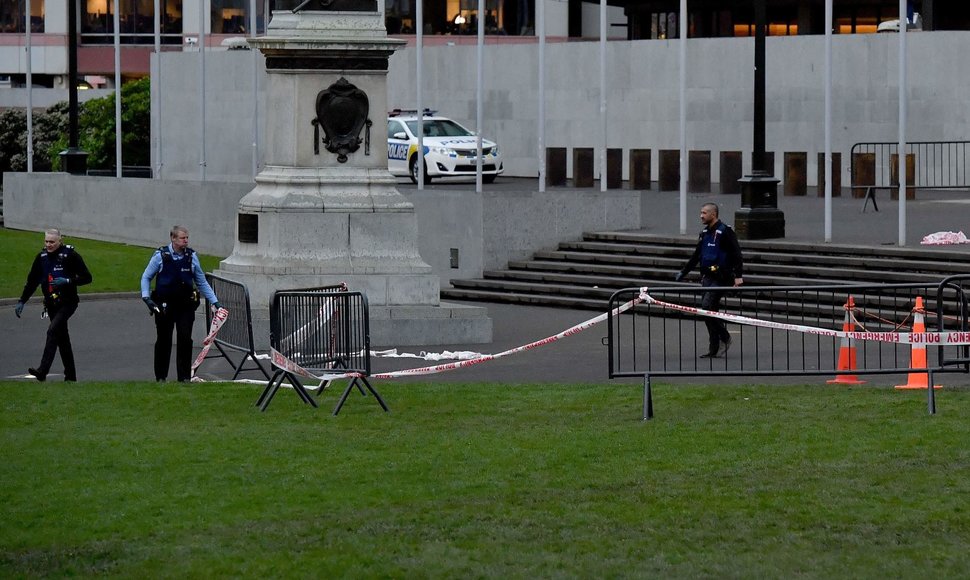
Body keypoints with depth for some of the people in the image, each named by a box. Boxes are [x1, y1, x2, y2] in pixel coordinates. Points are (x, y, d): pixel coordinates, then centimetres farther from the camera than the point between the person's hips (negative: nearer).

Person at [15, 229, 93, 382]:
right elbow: (32, 281, 13)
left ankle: (42, 371, -29)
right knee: (62, 338, 10)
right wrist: (22, 302, 6)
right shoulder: (42, 257, 5)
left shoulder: (70, 255, -10)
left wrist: (68, 281, -22)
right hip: (51, 304, 6)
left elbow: (87, 277, -8)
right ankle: (70, 376, 18)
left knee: (53, 331, -22)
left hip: (67, 303, -6)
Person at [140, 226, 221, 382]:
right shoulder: (160, 256, -4)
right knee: (163, 340, 7)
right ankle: (160, 376, 19)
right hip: (164, 304, -1)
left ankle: (184, 376, 2)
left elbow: (202, 282, 13)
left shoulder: (191, 256, 4)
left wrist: (214, 301, 10)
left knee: (185, 340, -5)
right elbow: (146, 277, 6)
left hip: (186, 305, 1)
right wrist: (146, 297, -7)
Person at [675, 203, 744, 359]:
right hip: (707, 278, 8)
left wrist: (738, 275, -21)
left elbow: (736, 253, -14)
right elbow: (696, 256, 24)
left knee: (707, 306, -19)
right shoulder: (705, 233, 15)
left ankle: (724, 338, -5)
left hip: (721, 278, -8)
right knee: (710, 310, 5)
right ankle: (714, 349, 7)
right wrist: (683, 272, 21)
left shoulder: (725, 231, -9)